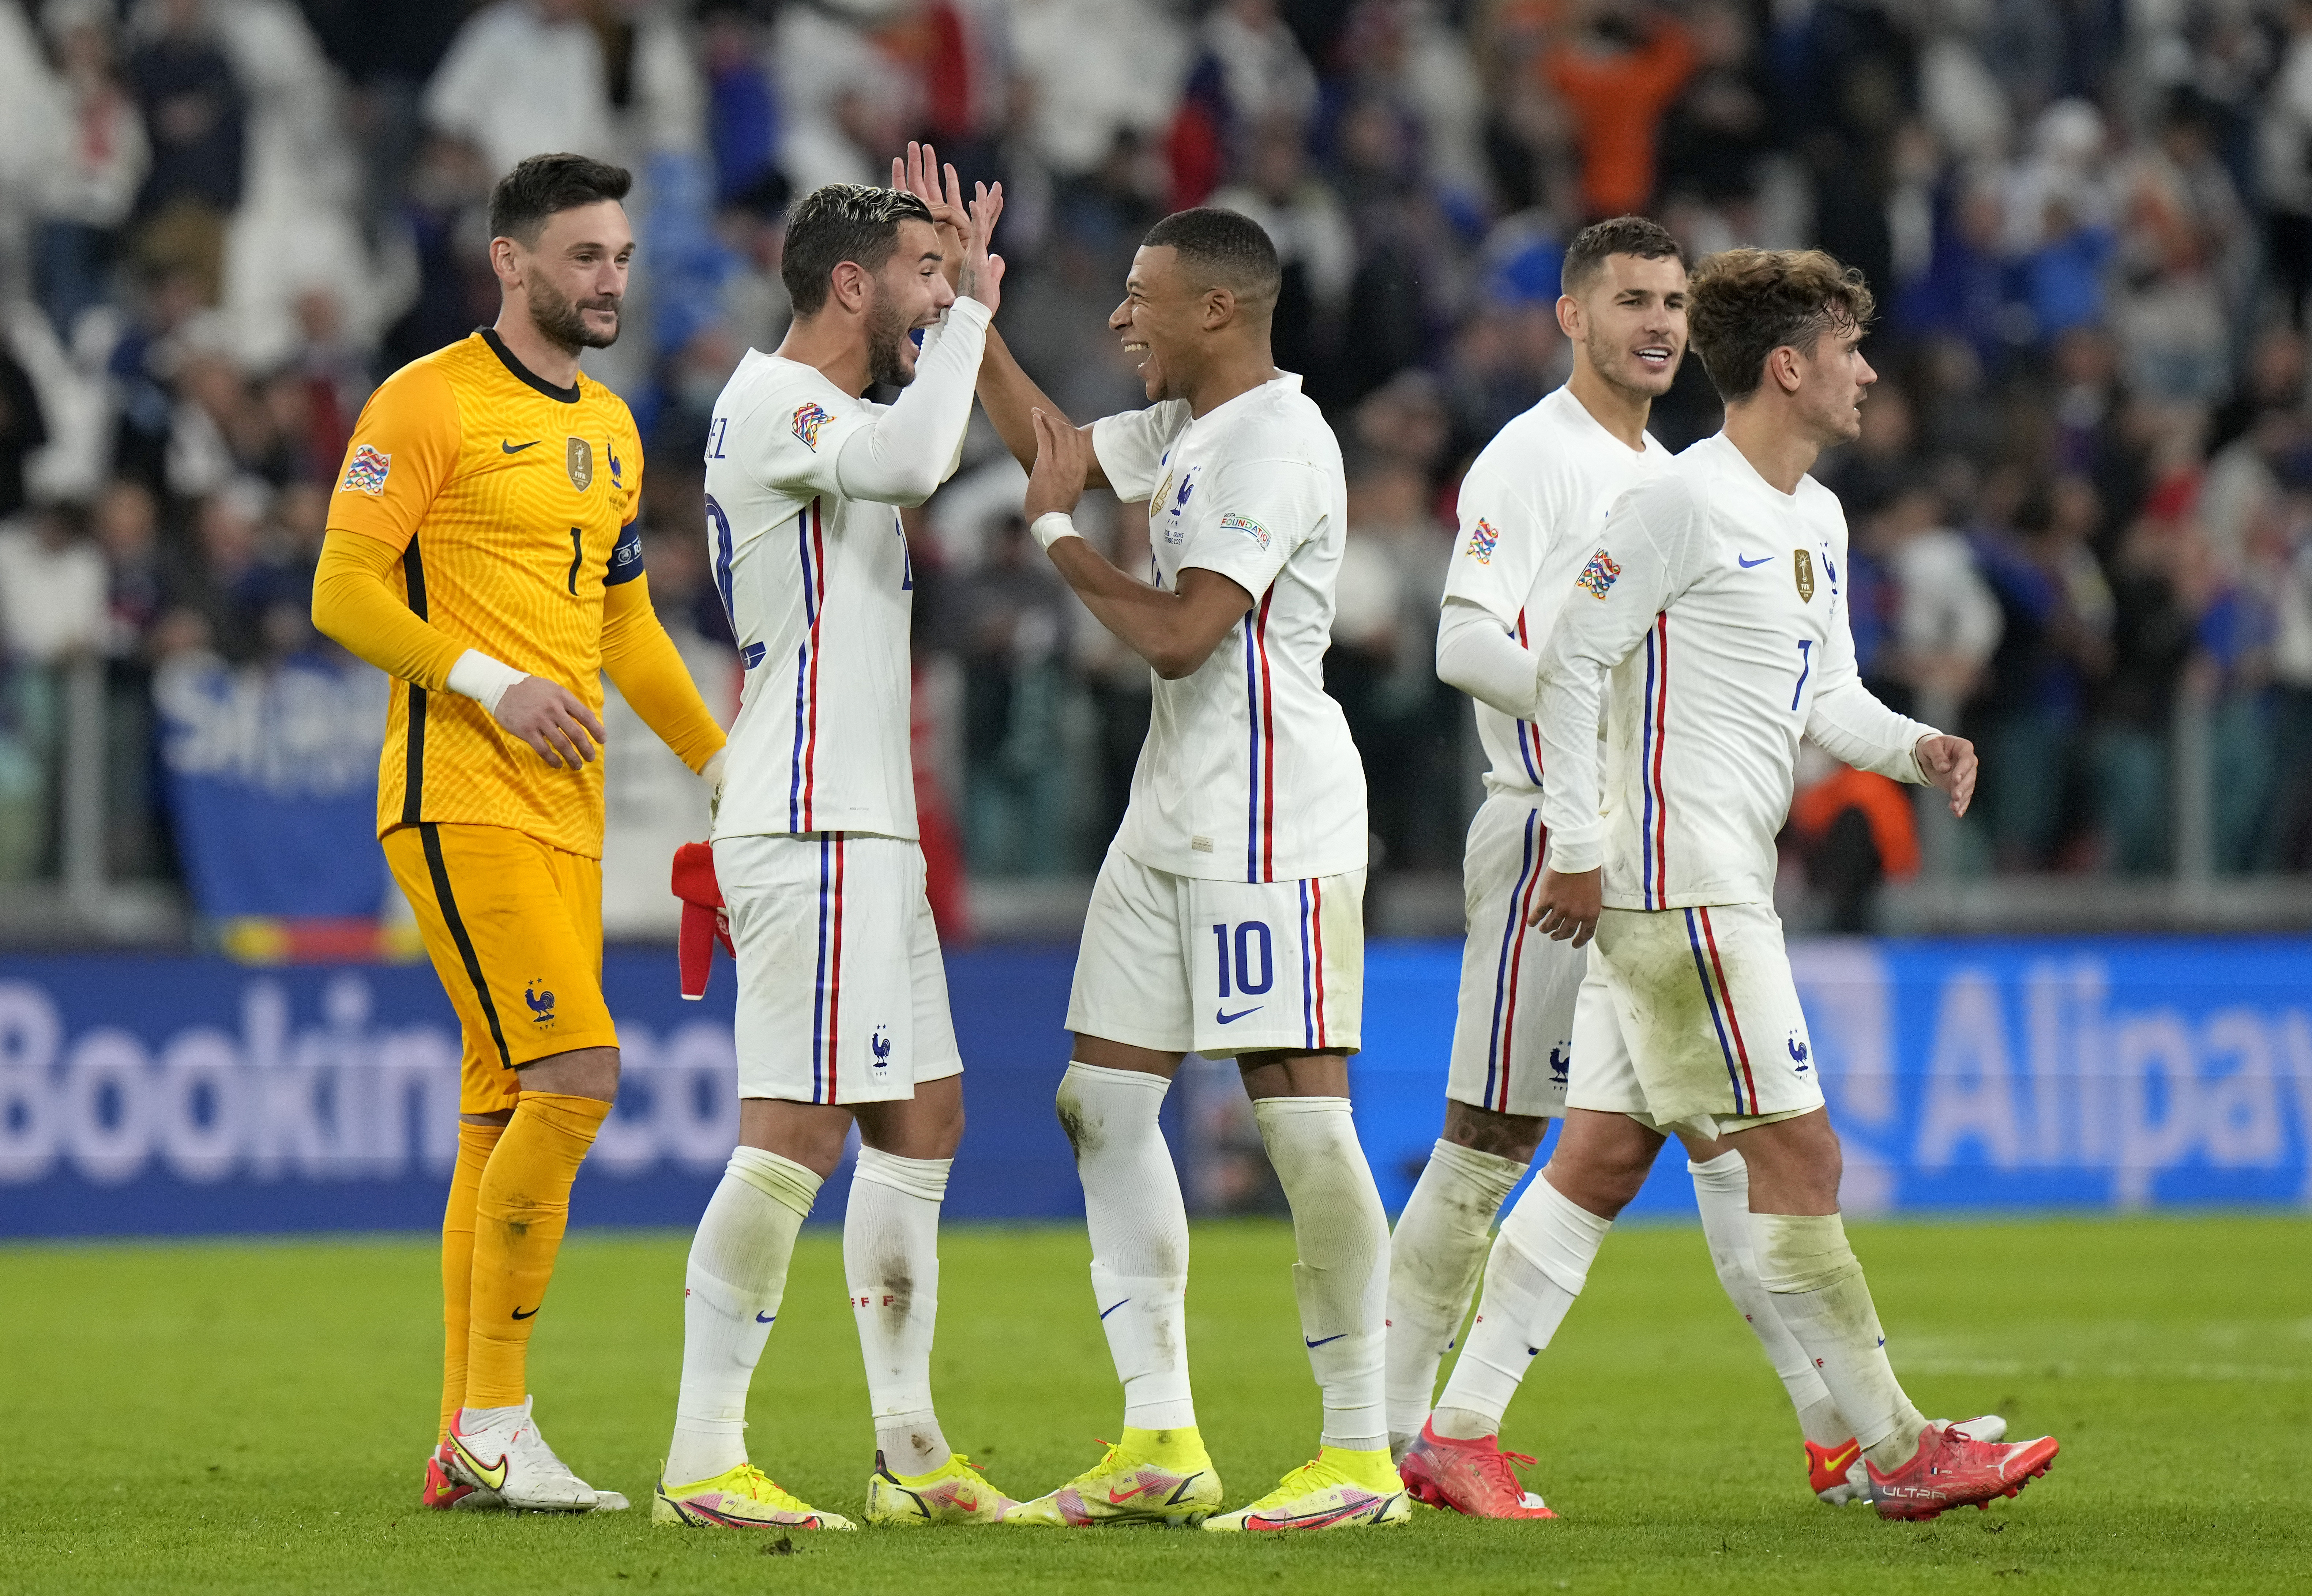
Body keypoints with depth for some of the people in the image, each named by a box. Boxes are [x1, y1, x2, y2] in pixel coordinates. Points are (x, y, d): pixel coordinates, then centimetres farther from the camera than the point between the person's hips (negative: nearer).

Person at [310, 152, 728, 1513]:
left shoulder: (610, 429, 18)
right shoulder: (430, 403, -6)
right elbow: (344, 592, -11)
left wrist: (724, 762, 22)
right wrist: (495, 684, -19)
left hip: (564, 813, 8)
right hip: (461, 800, -8)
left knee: (508, 1115, 7)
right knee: (574, 1077, -18)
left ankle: (468, 1445, 11)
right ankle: (493, 1424, -12)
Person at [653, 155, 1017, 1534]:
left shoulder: (828, 411, 19)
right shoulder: (773, 402, -12)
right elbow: (918, 461, -30)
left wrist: (968, 301, 24)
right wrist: (971, 307, -17)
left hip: (866, 832, 11)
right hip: (809, 833, -11)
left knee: (922, 1119, 12)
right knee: (794, 1136, -12)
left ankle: (909, 1447, 18)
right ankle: (703, 1459, -10)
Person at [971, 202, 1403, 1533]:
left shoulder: (1275, 443, -14)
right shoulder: (1182, 431, 15)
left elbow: (1179, 634, -19)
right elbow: (1053, 446, 33)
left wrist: (1059, 536, -4)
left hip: (1272, 823, -10)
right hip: (1174, 814, 10)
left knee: (1303, 1112, -10)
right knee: (1103, 1100, 6)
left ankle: (1365, 1452, -5)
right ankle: (1161, 1442, 9)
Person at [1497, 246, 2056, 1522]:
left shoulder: (1819, 521, 16)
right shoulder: (1683, 504, -12)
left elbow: (1825, 696, 21)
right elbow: (1569, 663, -12)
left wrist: (1914, 747, 1)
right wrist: (1575, 846, -15)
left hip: (1724, 888, 10)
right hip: (1674, 887, -10)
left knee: (1604, 1162, 9)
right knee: (1797, 1161, -7)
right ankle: (1896, 1451, -3)